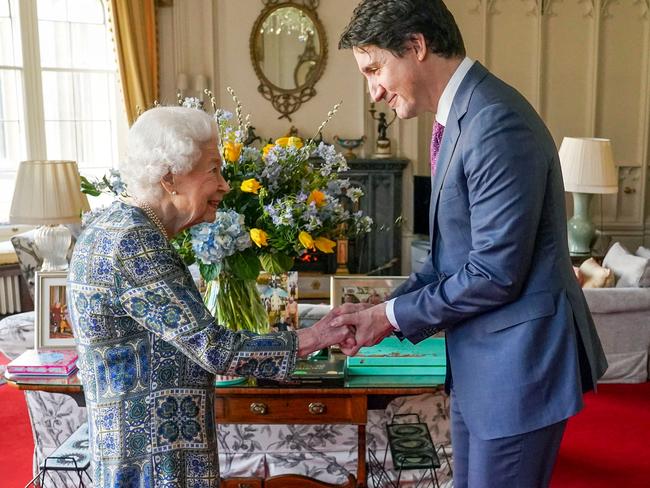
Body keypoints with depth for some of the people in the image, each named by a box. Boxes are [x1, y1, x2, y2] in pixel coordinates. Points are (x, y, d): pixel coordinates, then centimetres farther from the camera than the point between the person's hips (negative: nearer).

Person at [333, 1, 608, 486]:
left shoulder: (497, 123, -23)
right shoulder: (459, 116, 8)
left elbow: (495, 273, -24)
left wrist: (394, 316, -13)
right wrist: (388, 309, 4)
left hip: (518, 360, -9)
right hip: (480, 359, 9)